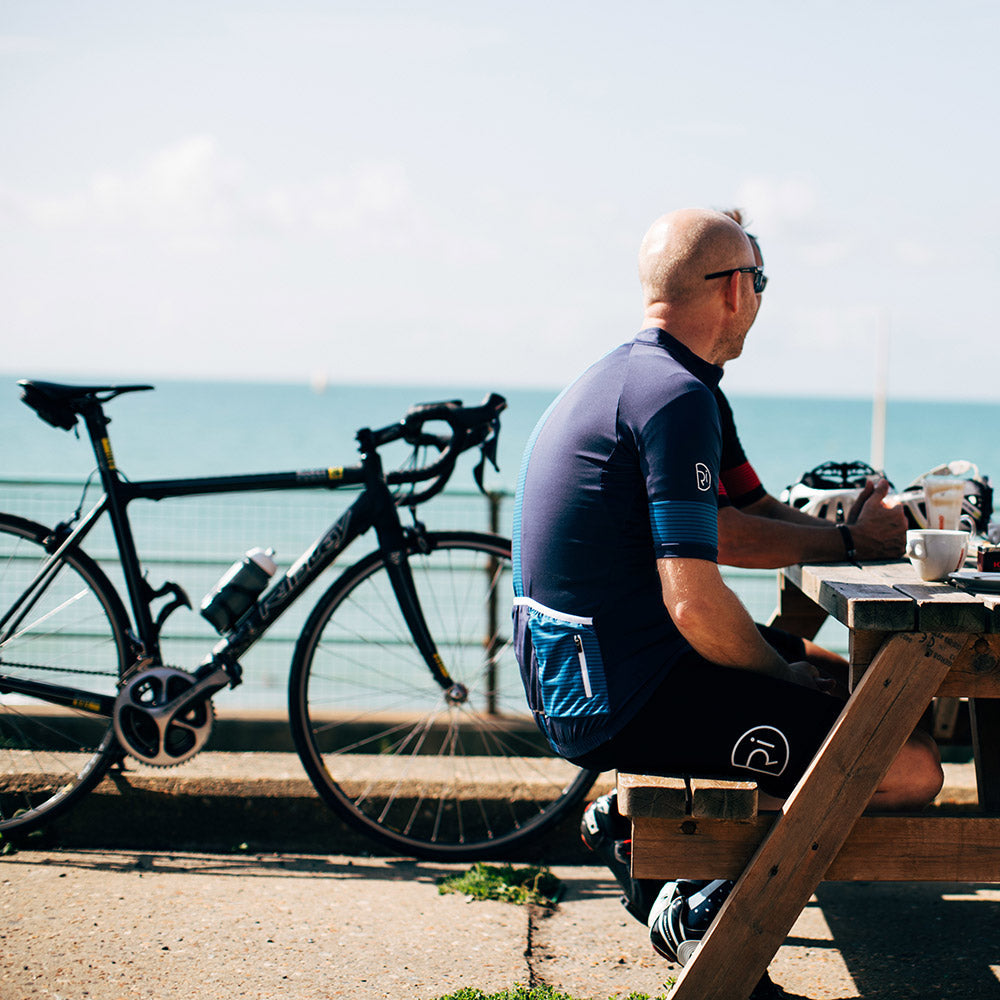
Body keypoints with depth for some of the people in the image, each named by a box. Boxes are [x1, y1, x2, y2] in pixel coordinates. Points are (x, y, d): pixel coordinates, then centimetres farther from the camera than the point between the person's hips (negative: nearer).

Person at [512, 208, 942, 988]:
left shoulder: (621, 374, 14)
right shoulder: (677, 396, -18)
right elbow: (696, 604, -24)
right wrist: (788, 676, -7)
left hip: (572, 681, 10)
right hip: (624, 702, -10)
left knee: (834, 677, 30)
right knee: (911, 768, -12)